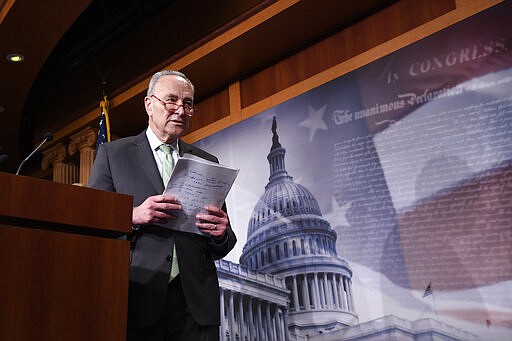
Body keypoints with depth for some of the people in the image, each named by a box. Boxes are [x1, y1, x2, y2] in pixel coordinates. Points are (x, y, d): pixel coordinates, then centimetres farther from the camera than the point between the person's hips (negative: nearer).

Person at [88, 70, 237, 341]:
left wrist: (221, 234, -9)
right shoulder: (113, 153, 8)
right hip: (137, 298, -2)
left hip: (196, 302, 2)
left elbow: (223, 248, 14)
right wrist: (132, 216, -15)